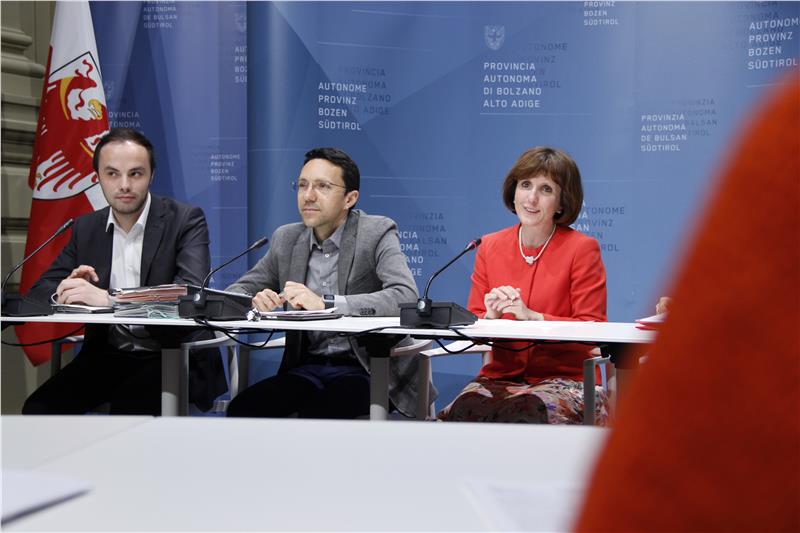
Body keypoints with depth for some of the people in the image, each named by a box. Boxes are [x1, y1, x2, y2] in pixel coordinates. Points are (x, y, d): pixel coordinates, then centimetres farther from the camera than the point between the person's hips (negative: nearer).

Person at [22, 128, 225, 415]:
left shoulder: (185, 219, -5)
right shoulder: (86, 228, 10)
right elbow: (39, 292, 7)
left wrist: (109, 298, -30)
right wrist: (68, 290, -18)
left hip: (170, 356, -4)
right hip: (106, 356, 5)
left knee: (128, 409, -33)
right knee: (39, 408, -20)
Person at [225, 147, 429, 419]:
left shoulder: (377, 233, -5)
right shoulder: (286, 239, 9)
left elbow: (406, 296, -21)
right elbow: (235, 292, 14)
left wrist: (325, 303, -27)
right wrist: (254, 301, -12)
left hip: (364, 369, -4)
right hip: (307, 368, 5)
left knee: (316, 415, -33)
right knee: (242, 408, -22)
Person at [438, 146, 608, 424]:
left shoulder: (582, 249, -1)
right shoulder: (490, 247, 11)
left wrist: (531, 316, -19)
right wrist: (491, 317, -12)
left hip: (564, 378, -3)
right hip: (501, 377, 3)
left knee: (529, 413, -37)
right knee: (464, 410, -31)